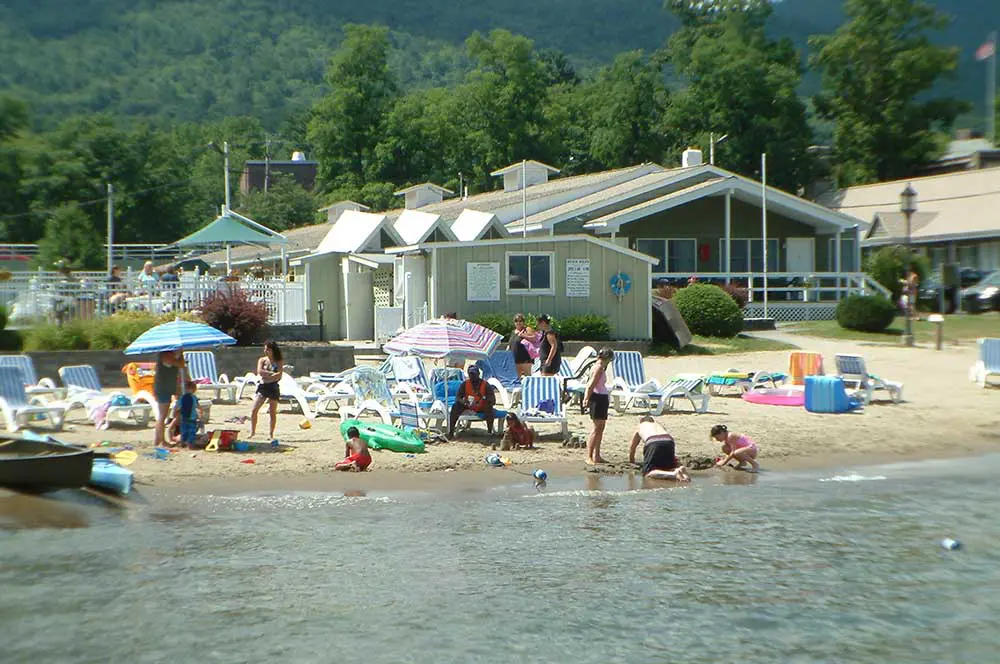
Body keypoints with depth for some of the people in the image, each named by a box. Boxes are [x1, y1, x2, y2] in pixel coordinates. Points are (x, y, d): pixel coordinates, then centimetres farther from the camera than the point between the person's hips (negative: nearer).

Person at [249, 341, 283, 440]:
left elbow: (279, 375, -10)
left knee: (272, 413, 0)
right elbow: (259, 371, -8)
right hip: (262, 387, 2)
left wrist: (266, 375, -13)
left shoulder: (278, 362, 3)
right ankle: (252, 432, 5)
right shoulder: (262, 360, 8)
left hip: (273, 388, -2)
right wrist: (272, 373, -13)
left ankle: (271, 434, 9)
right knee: (254, 410, -6)